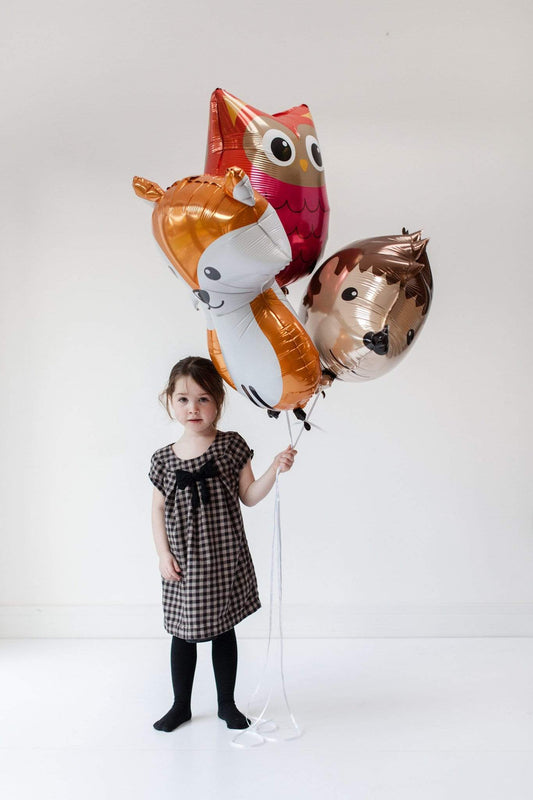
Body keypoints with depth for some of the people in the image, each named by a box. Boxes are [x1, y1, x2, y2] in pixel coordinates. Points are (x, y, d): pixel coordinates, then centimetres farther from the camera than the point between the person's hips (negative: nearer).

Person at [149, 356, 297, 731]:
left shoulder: (231, 446, -5)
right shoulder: (164, 460, -2)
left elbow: (249, 496, -2)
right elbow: (159, 509, 5)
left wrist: (275, 468, -15)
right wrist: (163, 554, -2)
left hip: (225, 560, -1)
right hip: (184, 564, 1)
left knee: (224, 631, 13)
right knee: (184, 634, 12)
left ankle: (227, 704, 30)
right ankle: (181, 705, 30)